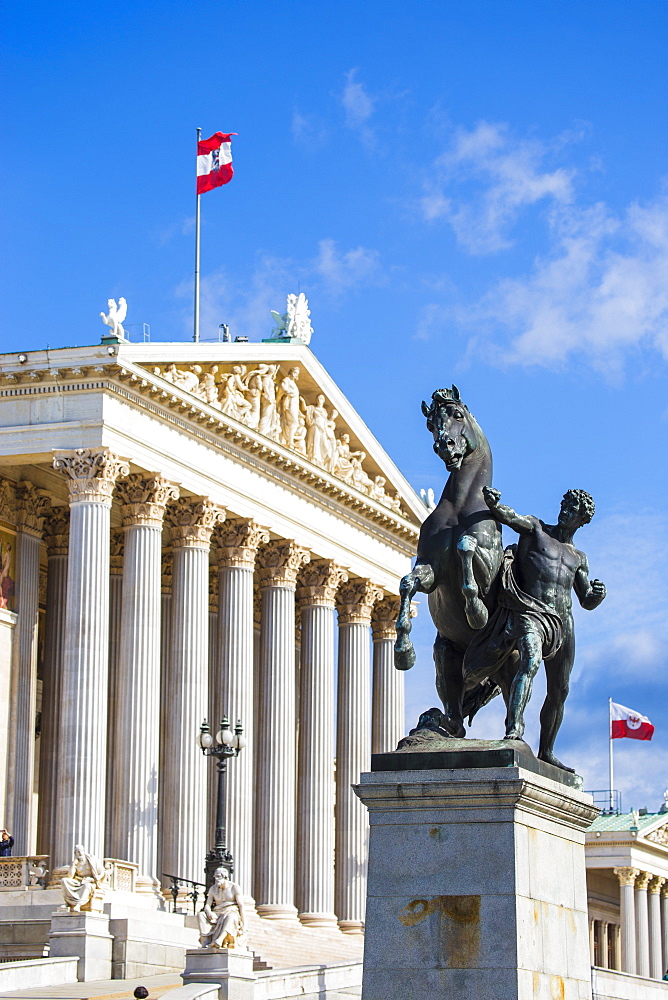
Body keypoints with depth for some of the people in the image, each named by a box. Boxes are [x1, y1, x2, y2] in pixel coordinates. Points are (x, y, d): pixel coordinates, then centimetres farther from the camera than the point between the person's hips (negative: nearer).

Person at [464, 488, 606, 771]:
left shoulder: (579, 559, 22)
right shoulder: (535, 529, 11)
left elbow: (587, 602, 22)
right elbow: (508, 517, -5)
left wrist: (598, 593, -1)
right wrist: (493, 503, -26)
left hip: (562, 621, 6)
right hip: (530, 613, -6)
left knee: (559, 691, 7)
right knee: (530, 662, -33)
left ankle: (546, 753, 18)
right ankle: (513, 729, -45)